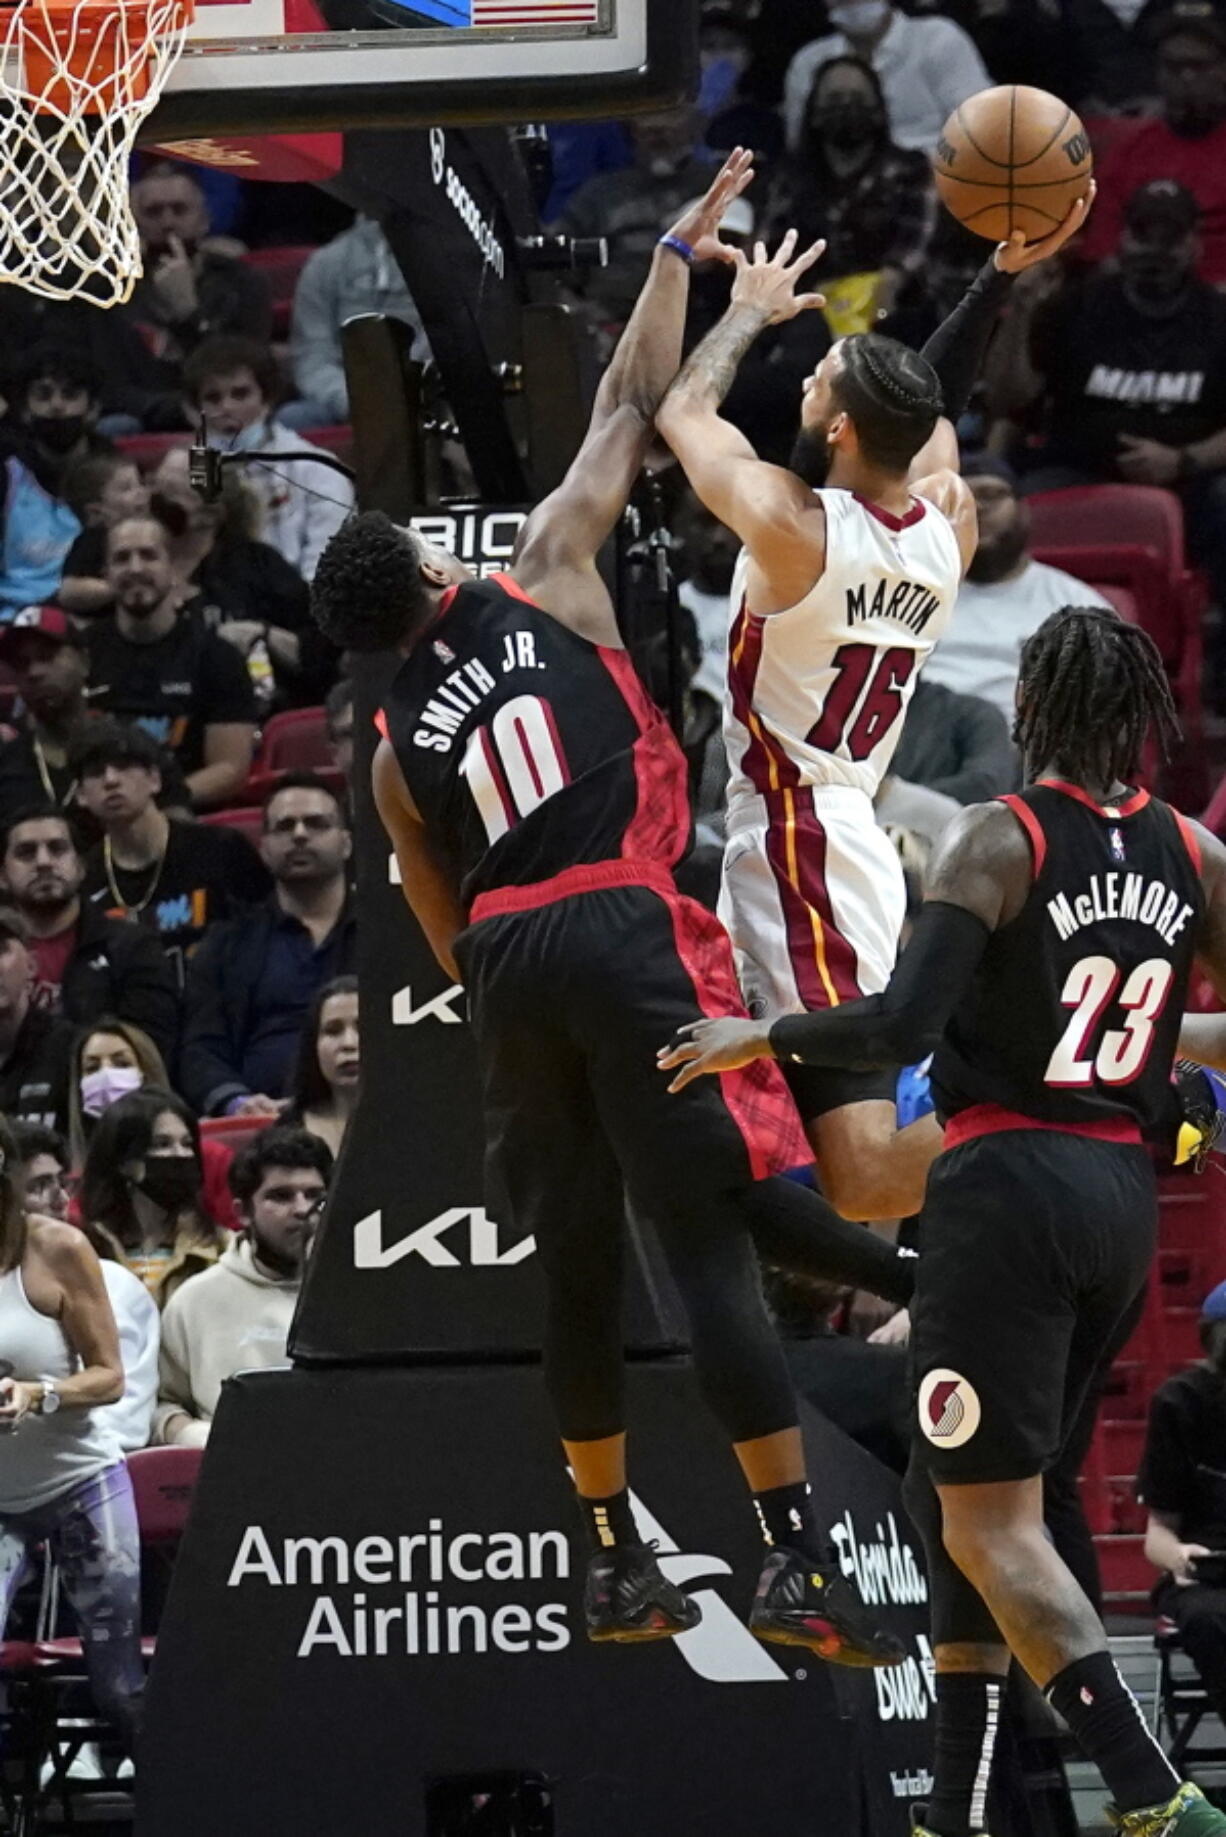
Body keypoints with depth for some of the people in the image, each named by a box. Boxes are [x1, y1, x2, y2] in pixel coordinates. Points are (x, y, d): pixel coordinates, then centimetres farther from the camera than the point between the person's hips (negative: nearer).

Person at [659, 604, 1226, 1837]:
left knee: (993, 1525, -5)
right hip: (1123, 1197, 7)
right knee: (952, 1494, 19)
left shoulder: (997, 841, -10)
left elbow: (904, 1024, -19)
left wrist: (763, 1037, -6)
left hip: (1010, 1184, -7)